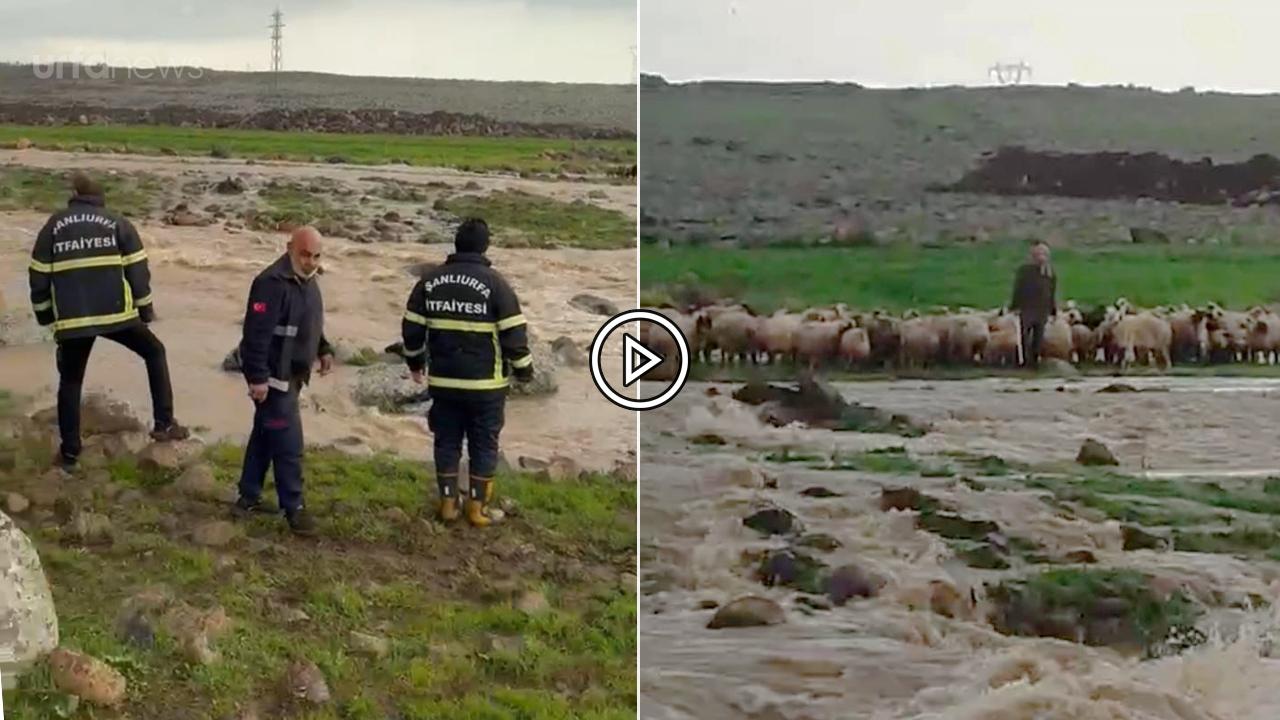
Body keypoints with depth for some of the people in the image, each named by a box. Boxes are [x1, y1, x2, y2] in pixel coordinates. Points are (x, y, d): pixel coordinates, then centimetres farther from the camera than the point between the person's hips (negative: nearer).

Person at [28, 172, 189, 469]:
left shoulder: (54, 226, 10)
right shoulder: (117, 222, 5)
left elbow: (39, 276, 10)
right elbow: (137, 271, 1)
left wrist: (44, 315, 21)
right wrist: (145, 310, 11)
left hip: (72, 320, 1)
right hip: (116, 314, -1)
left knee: (70, 381, 18)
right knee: (155, 352, 21)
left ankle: (69, 452, 18)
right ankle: (164, 424, 13)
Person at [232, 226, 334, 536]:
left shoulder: (307, 280, 10)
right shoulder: (273, 283, -23)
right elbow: (256, 333, -26)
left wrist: (323, 350, 13)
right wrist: (257, 377, -27)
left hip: (290, 375, 10)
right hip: (273, 377, -10)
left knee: (265, 436, 17)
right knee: (288, 443, -6)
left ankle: (249, 497, 27)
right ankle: (293, 507, 2)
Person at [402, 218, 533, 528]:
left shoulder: (430, 281, 2)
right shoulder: (495, 283, -10)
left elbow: (411, 328, 8)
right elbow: (513, 333, -11)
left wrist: (415, 363, 23)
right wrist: (524, 371, 2)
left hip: (443, 381, 3)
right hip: (486, 383, -3)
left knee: (447, 441, 14)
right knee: (484, 444, 8)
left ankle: (448, 502, 17)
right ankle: (477, 506, 12)